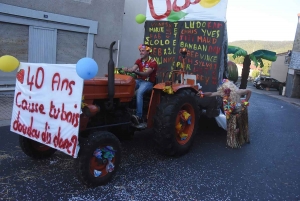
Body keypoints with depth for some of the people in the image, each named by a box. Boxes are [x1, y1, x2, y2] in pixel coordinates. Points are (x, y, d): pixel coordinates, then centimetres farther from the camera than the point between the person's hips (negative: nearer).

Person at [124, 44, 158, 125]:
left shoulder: (153, 62, -12)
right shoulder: (139, 60, 10)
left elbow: (146, 73, -26)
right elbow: (133, 68, -7)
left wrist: (135, 71, -42)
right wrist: (128, 69, -31)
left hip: (148, 82, -6)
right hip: (139, 80, 6)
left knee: (139, 92, -35)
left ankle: (139, 116, -40)